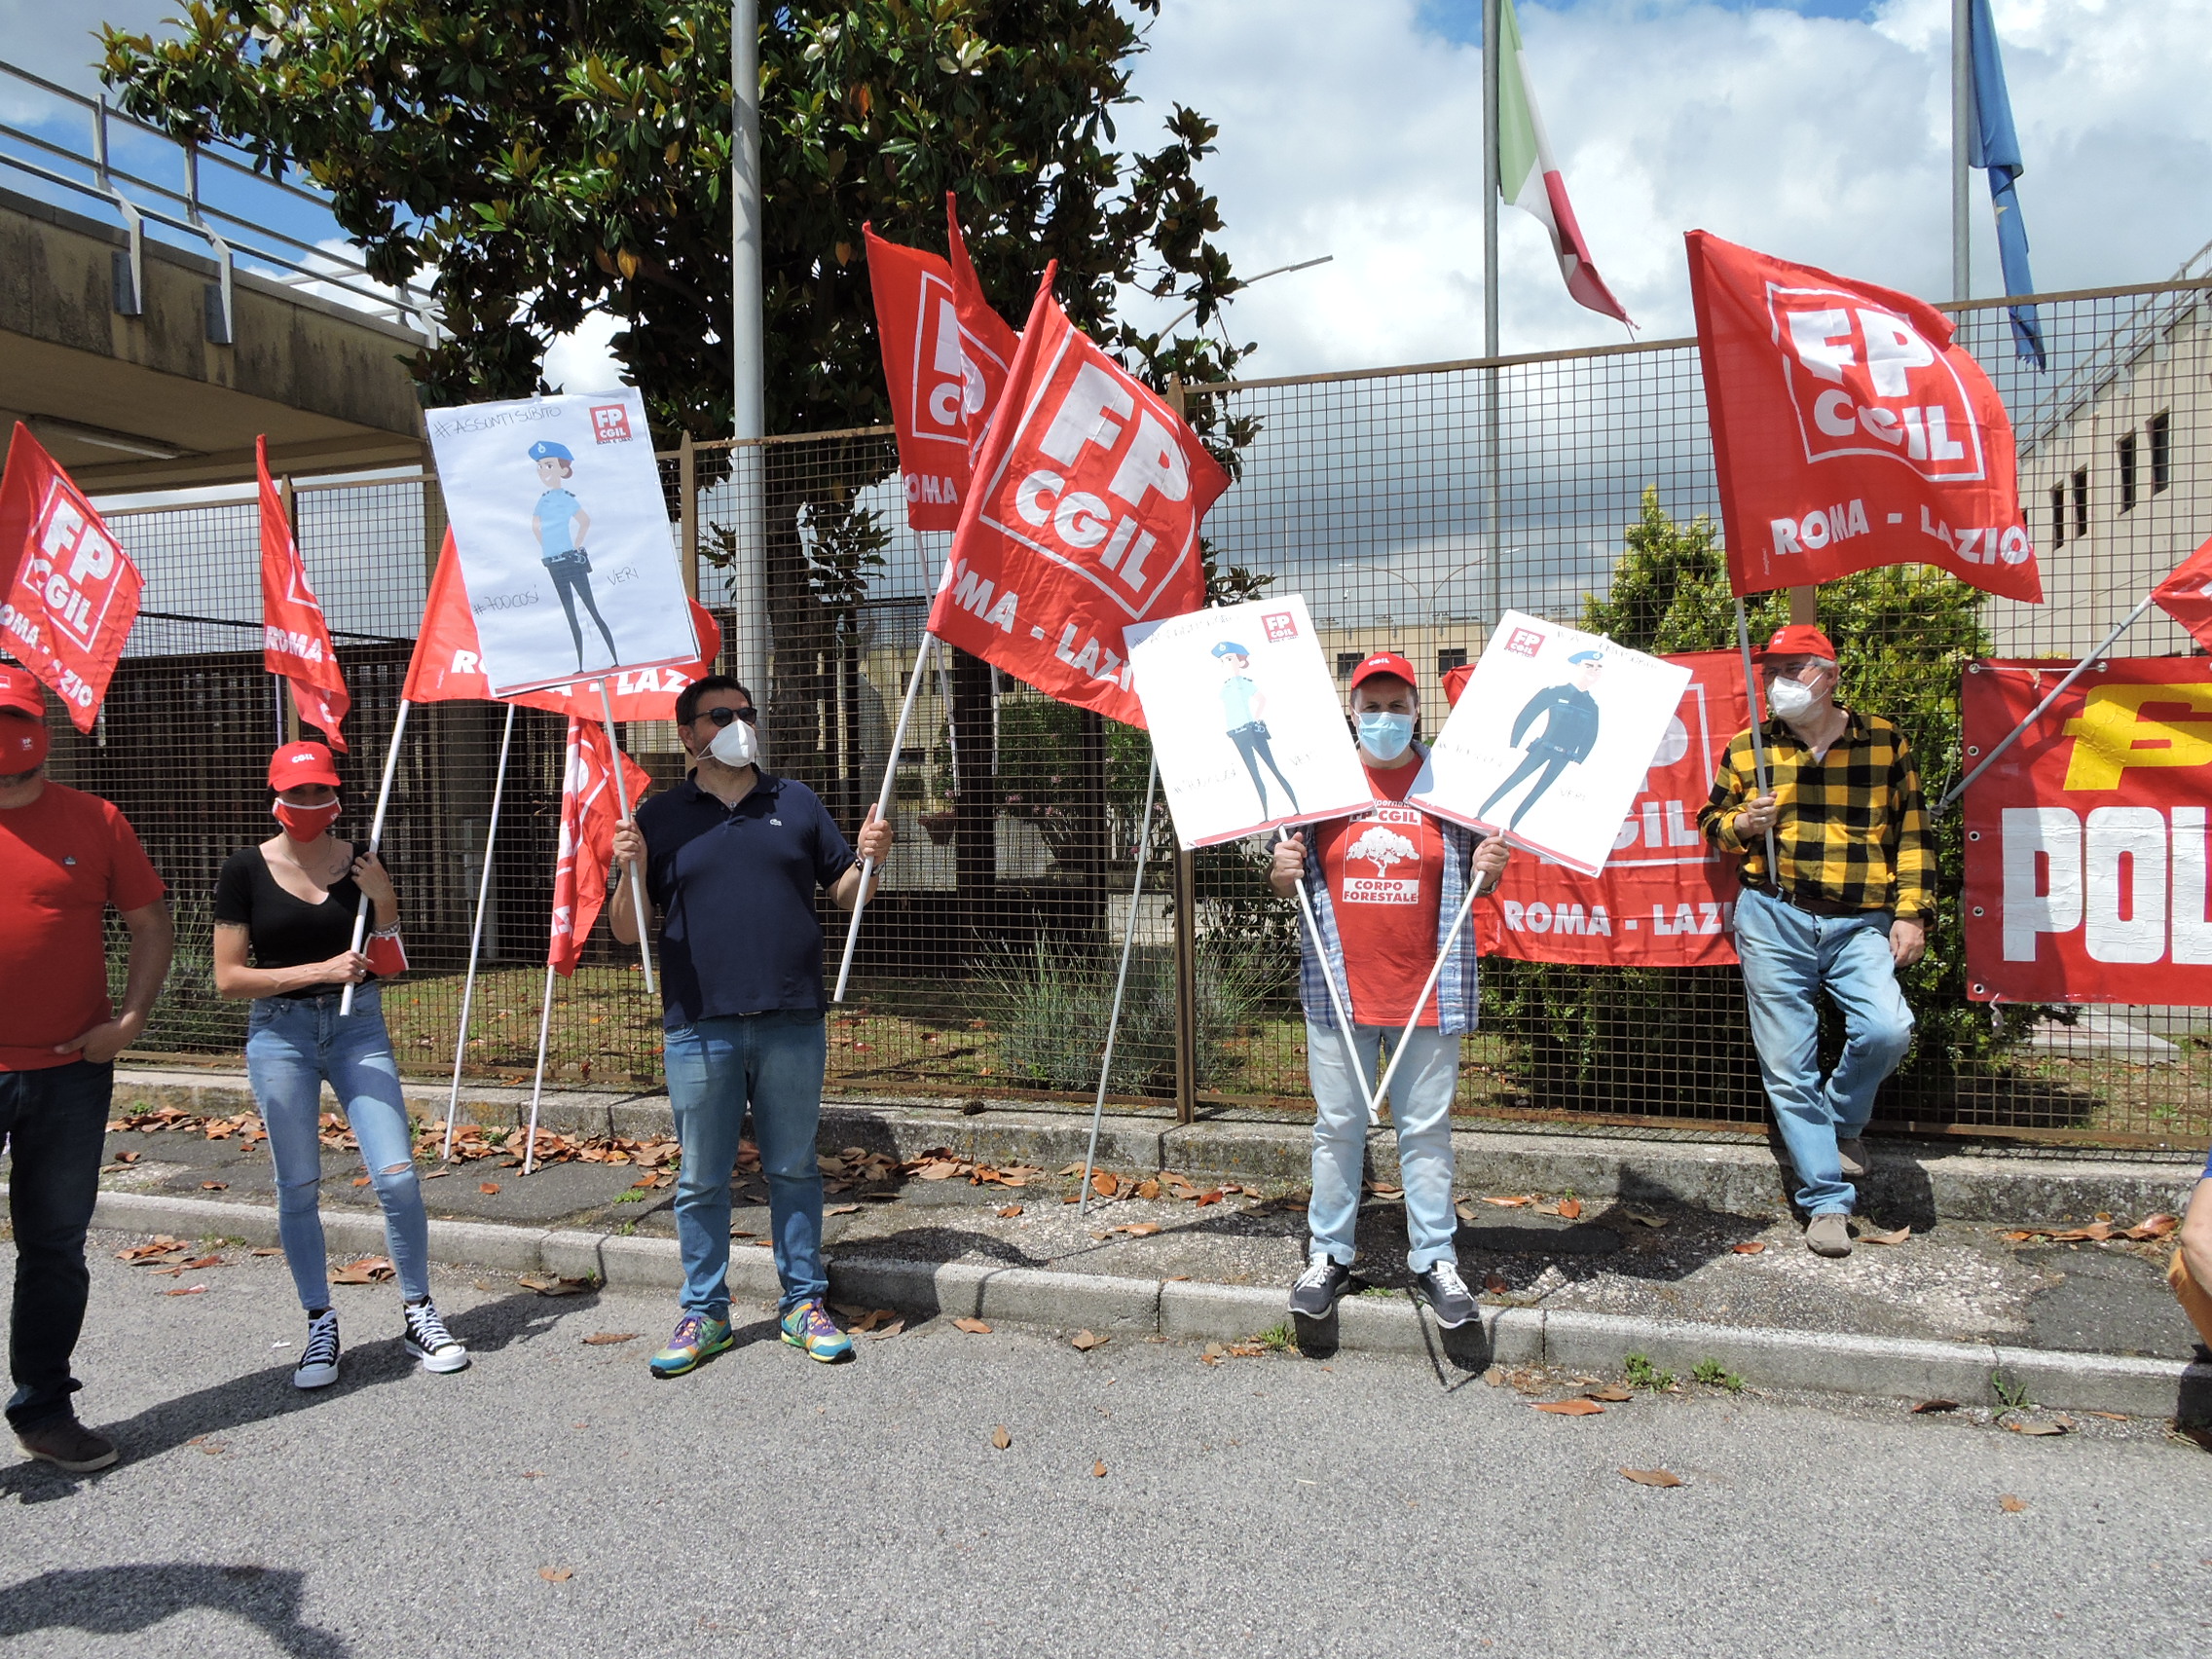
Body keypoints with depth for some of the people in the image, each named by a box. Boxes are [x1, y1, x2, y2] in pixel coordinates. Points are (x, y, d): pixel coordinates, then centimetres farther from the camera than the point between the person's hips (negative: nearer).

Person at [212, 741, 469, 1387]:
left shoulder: (361, 862, 2)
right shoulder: (246, 870, -3)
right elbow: (229, 977, -6)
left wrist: (383, 900, -9)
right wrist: (319, 971, -16)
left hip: (359, 1027, 1)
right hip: (280, 1032, -1)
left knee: (397, 1176, -6)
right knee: (298, 1188, 5)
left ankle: (418, 1313, 11)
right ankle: (320, 1326, 20)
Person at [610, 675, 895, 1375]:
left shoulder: (797, 802, 10)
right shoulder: (660, 816, 6)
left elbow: (844, 892, 13)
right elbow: (626, 931, 5)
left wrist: (869, 858, -7)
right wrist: (629, 872, -14)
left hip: (792, 1022, 1)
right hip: (701, 1027, 0)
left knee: (794, 1169, 10)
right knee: (701, 1179, 8)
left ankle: (804, 1304, 22)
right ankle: (705, 1313, 22)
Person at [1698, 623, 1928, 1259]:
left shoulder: (1884, 742, 6)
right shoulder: (1747, 748, 8)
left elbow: (1911, 833, 9)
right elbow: (1712, 820, 18)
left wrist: (1912, 912, 2)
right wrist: (1741, 826, -5)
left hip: (1862, 921, 0)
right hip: (1775, 919, 1)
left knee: (1888, 1030, -21)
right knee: (1787, 1062, -1)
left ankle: (1842, 1118, 12)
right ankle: (1828, 1201, 10)